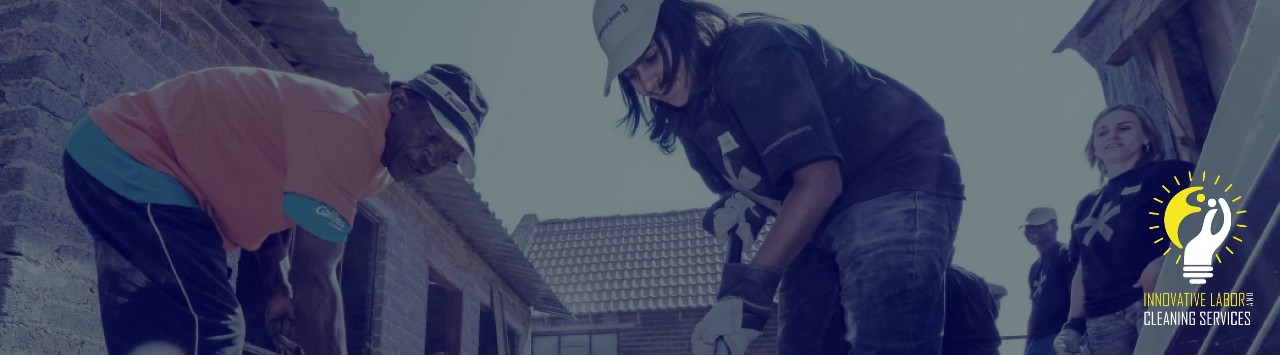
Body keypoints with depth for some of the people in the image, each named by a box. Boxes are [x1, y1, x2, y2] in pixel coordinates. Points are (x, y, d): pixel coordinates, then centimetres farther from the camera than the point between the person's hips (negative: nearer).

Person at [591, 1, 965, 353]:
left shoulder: (755, 53, -22)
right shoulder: (689, 116, 6)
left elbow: (820, 180, -28)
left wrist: (751, 286, -33)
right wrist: (740, 204, -8)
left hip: (896, 185, -9)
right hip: (821, 218, 9)